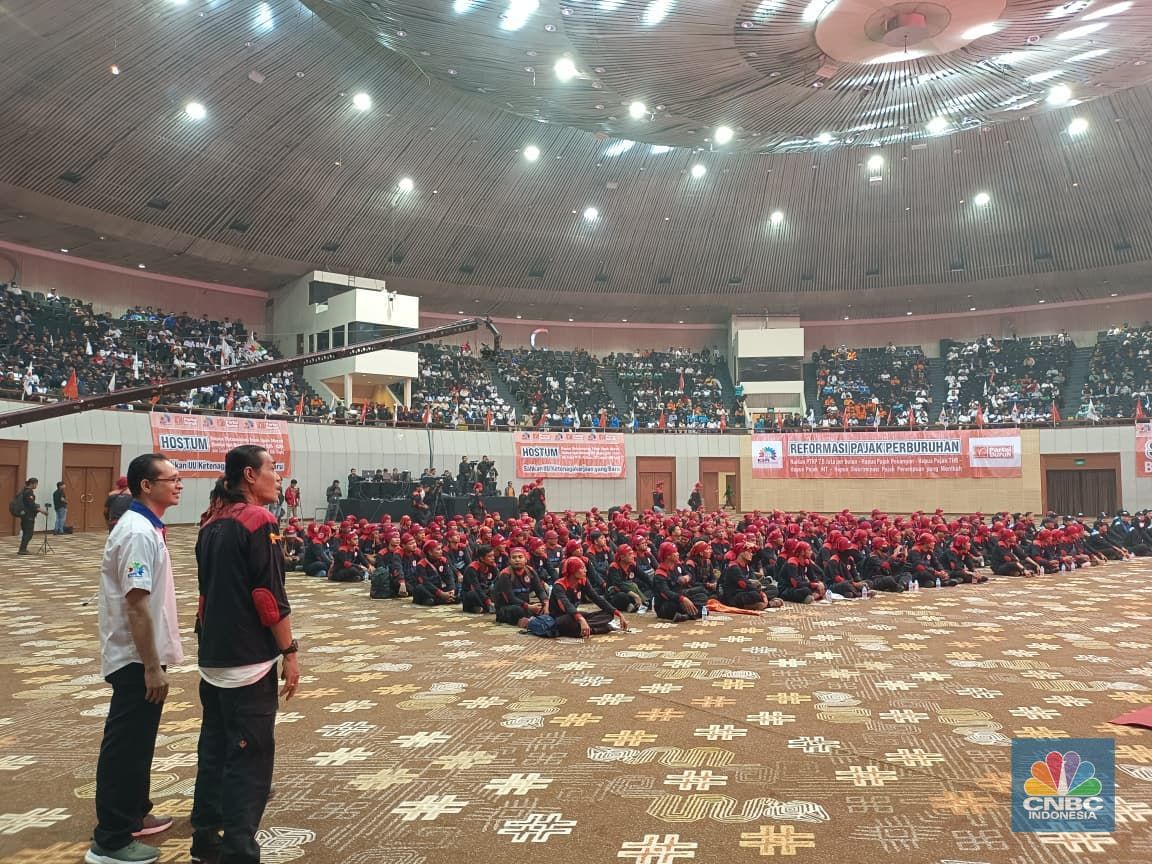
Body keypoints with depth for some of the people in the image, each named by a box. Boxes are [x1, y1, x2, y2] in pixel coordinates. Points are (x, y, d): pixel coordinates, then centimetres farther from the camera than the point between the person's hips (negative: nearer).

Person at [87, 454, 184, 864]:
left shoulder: (145, 527, 9)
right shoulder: (139, 533, -22)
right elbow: (136, 605, -25)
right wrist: (151, 667, -23)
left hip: (141, 656, 10)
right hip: (136, 659, -10)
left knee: (136, 744, 20)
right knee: (125, 748, 0)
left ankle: (133, 815, 34)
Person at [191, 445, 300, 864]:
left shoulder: (212, 521, 10)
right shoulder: (256, 521, -15)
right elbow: (270, 597, -18)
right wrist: (290, 651, -11)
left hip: (213, 655, 9)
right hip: (248, 657, -9)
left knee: (215, 746, 17)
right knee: (250, 756, -1)